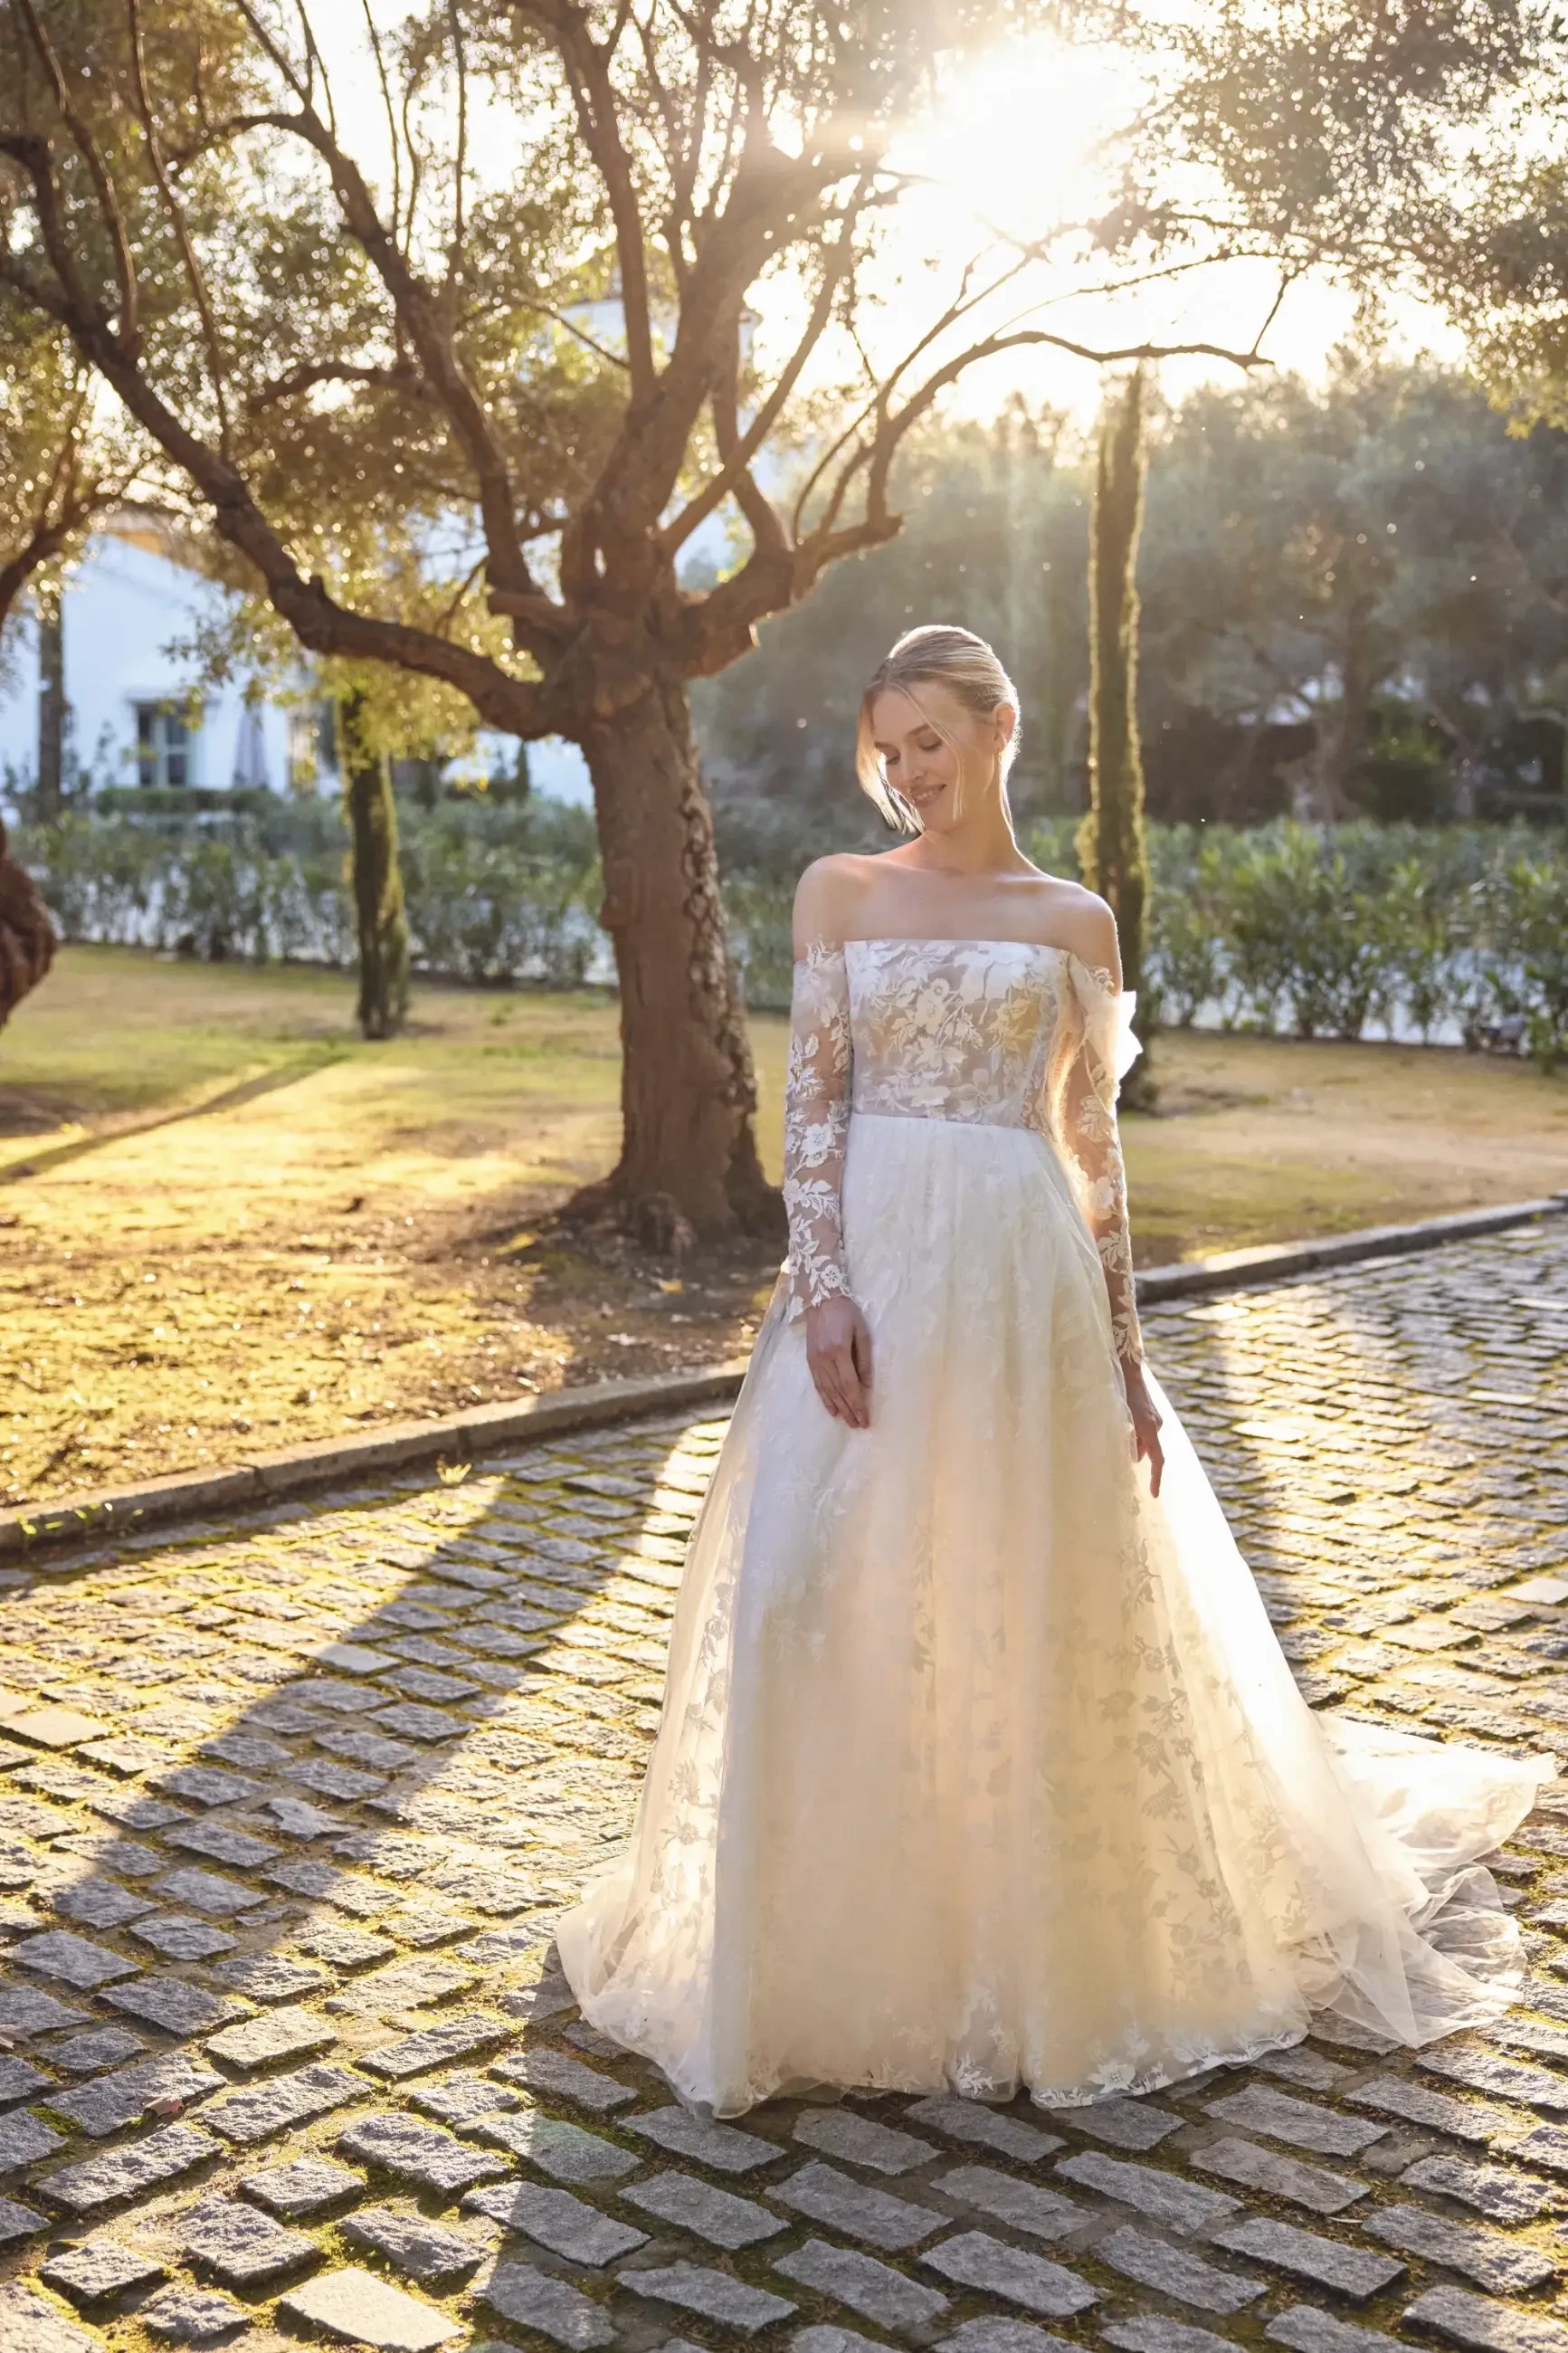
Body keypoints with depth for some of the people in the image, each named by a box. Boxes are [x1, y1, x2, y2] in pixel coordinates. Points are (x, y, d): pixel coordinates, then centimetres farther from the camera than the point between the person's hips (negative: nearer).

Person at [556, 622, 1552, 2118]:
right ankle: (838, 1945, 16)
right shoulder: (839, 894, 8)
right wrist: (822, 1288, -11)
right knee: (835, 1601, -1)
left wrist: (1124, 1354, 5)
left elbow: (1094, 1146, 8)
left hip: (1021, 1279, 0)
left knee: (1034, 1607, 5)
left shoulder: (1073, 922, 8)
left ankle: (1037, 1944, 24)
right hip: (872, 1268, 0)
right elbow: (812, 1104, 1)